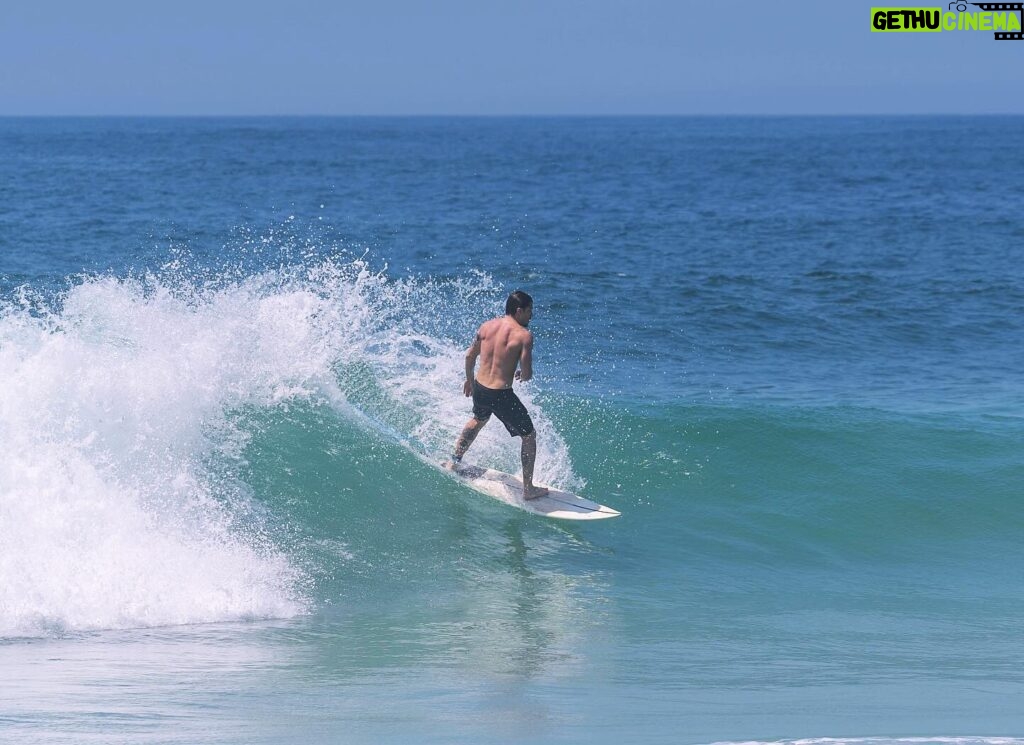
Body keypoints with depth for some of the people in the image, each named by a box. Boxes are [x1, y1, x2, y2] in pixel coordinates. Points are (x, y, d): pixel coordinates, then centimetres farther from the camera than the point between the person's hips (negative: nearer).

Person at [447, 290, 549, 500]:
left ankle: (455, 461, 50)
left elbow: (470, 355, 14)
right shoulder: (524, 335, -14)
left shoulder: (487, 326, 4)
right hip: (501, 394, -6)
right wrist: (522, 375, 8)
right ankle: (528, 489, 15)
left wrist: (469, 379, 31)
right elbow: (527, 373, -16)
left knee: (479, 420, 39)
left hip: (479, 388, 6)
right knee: (529, 436, 13)